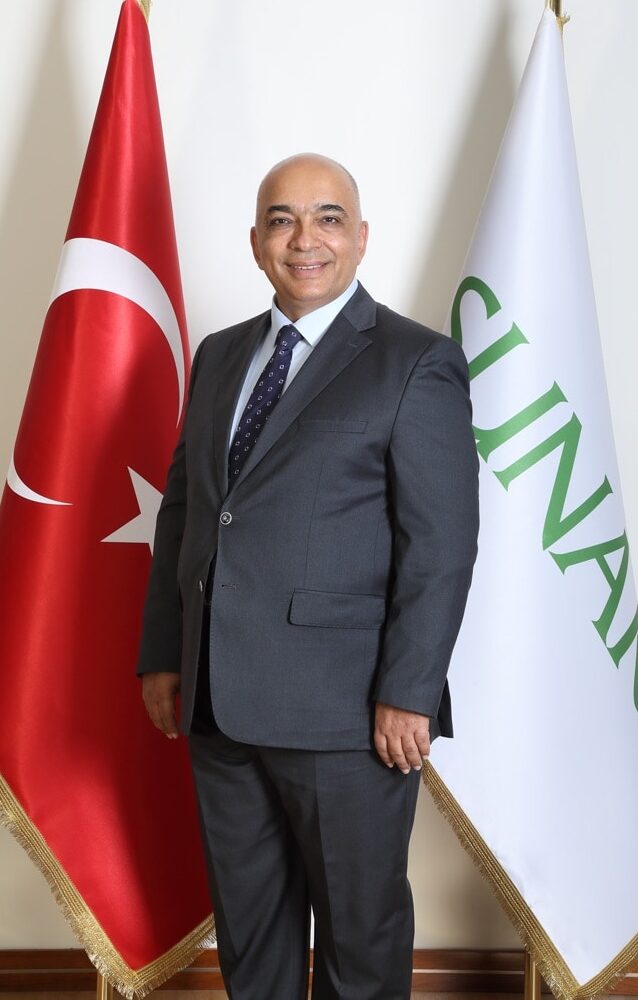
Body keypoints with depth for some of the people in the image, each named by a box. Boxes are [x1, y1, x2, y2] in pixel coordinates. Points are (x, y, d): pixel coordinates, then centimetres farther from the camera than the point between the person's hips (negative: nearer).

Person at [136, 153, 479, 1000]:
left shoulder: (418, 364, -7)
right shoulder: (219, 356, 13)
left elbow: (441, 545, -12)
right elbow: (181, 508, 14)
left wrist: (408, 694, -16)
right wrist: (162, 653, 10)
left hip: (348, 713, -6)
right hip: (219, 703, 6)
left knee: (360, 927, 11)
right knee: (246, 916, 19)